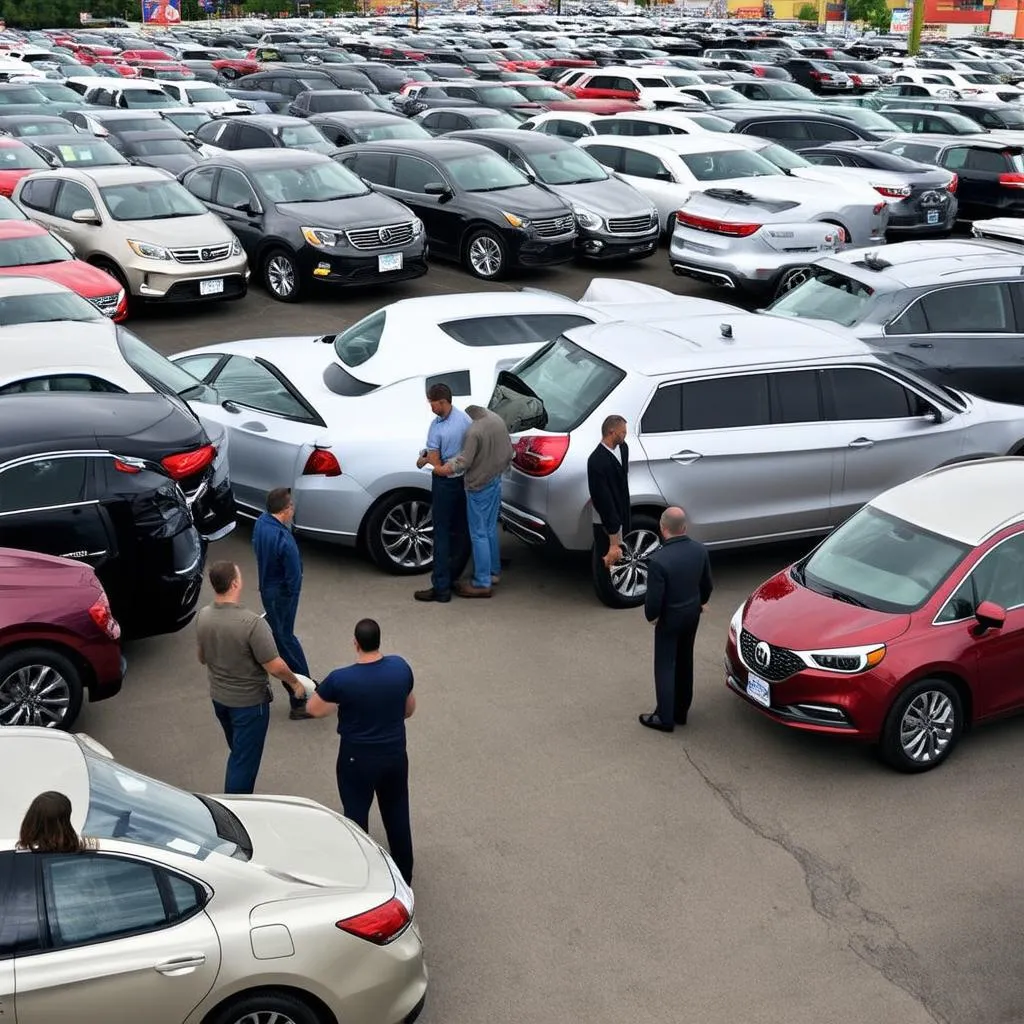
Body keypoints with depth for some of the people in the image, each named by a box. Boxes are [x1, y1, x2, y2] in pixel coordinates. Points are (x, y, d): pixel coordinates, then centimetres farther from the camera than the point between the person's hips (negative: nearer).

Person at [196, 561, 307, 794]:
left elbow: (202, 658, 7)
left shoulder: (203, 617, -9)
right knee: (244, 761, 7)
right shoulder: (252, 623, -30)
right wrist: (295, 683, -5)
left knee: (238, 752, 27)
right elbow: (275, 666, -24)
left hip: (218, 697, 7)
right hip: (249, 701, -7)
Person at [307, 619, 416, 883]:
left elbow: (314, 710, -7)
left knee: (356, 818, 15)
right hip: (395, 756, 4)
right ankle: (404, 877, 35)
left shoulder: (341, 680, -25)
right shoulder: (401, 667, -13)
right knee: (397, 816, 20)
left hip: (357, 761, -4)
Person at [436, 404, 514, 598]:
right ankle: (494, 572, 33)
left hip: (479, 486, -9)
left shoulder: (474, 431, -25)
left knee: (479, 535, -2)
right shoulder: (498, 421, 2)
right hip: (496, 482, 9)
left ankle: (482, 584, 2)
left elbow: (465, 460, -26)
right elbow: (509, 453, 13)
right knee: (491, 529, 21)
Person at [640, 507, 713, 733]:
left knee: (665, 667, 8)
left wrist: (651, 616, -2)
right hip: (692, 614, 6)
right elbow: (706, 584, 3)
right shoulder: (700, 550, -11)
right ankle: (681, 711, 33)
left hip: (670, 619, -6)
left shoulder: (658, 560, -30)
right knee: (685, 663, 20)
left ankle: (665, 718, 16)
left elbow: (654, 598, -23)